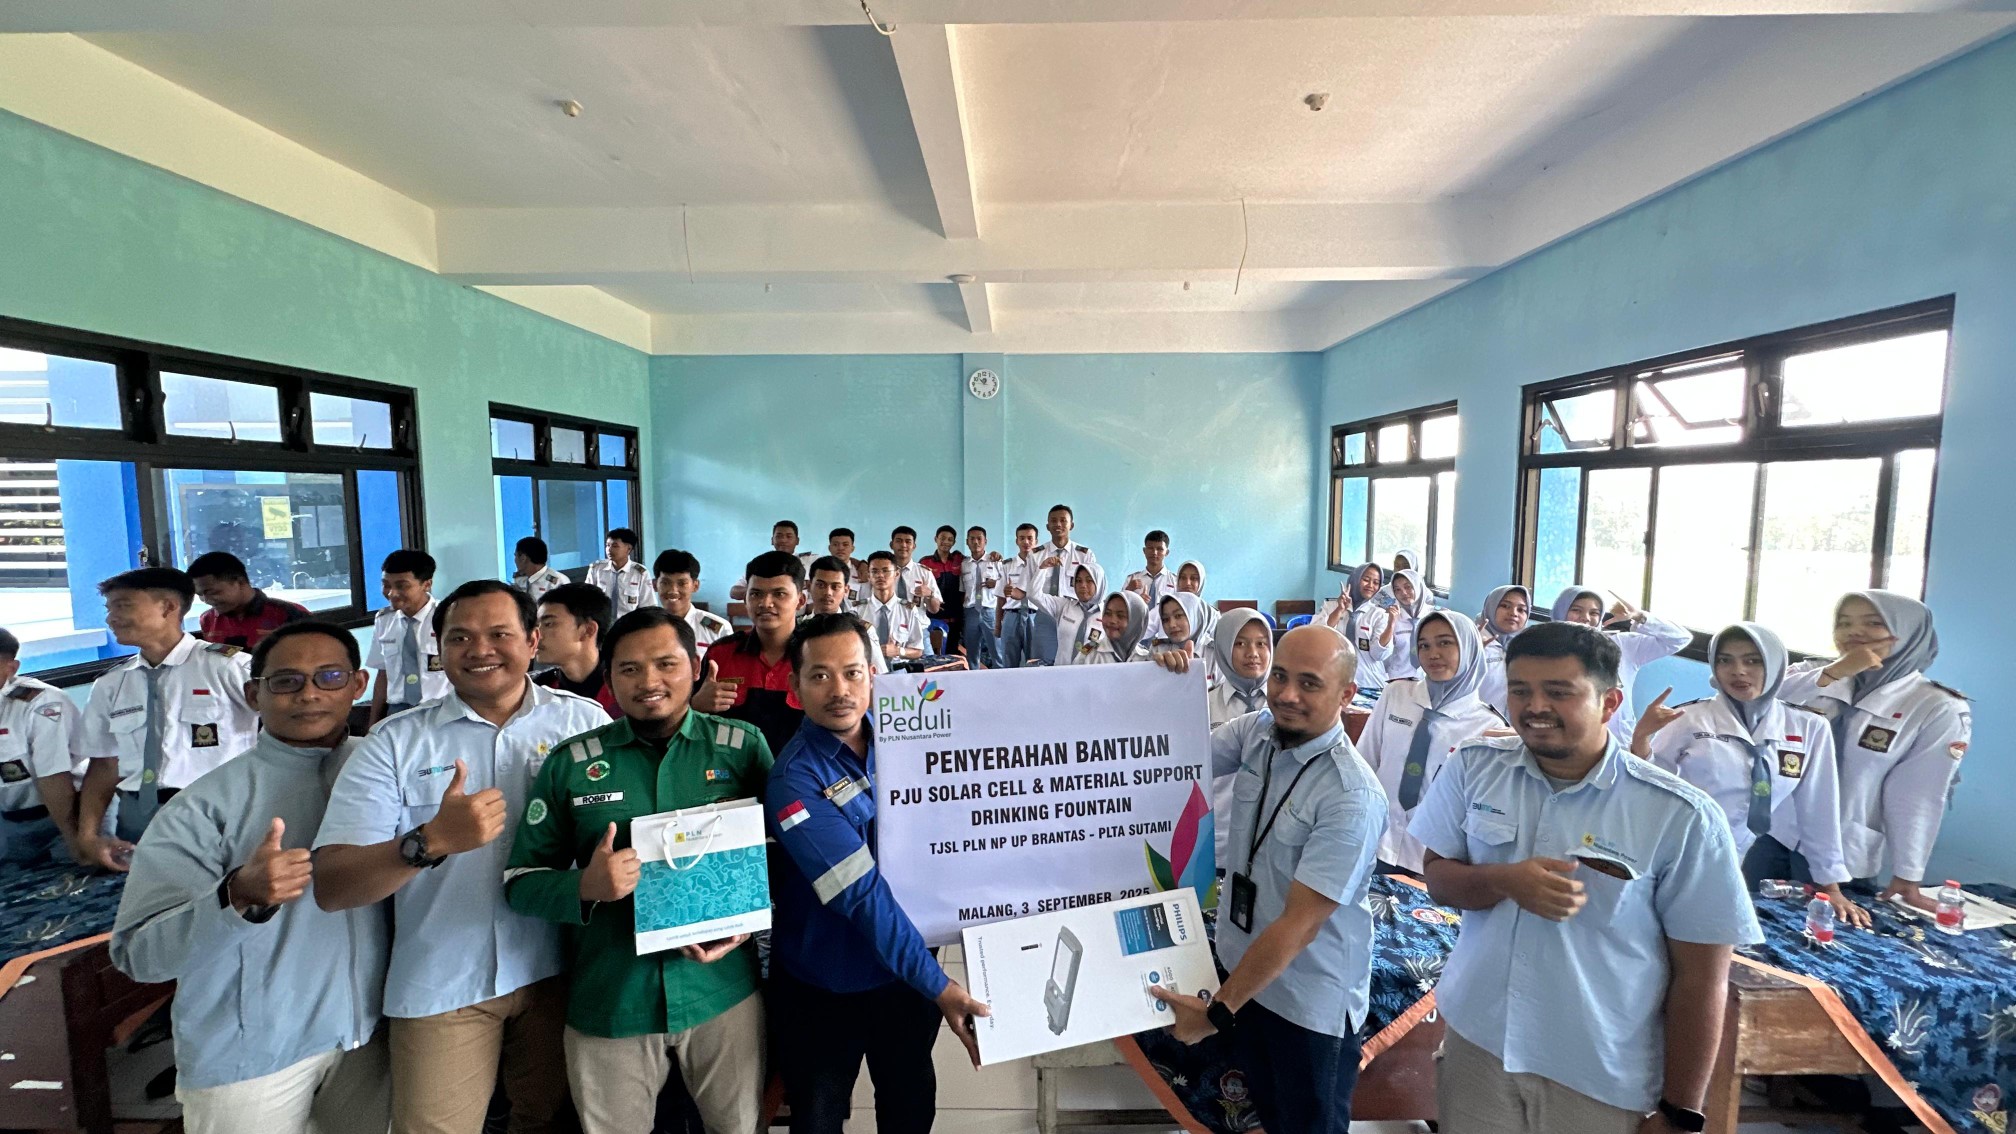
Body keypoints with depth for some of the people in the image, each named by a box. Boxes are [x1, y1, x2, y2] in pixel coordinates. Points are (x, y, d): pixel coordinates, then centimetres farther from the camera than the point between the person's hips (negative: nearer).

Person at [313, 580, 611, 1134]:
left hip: (559, 969, 1)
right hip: (441, 983, 0)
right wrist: (431, 840, -29)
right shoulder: (394, 744, -4)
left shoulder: (584, 720, -4)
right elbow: (330, 888, -11)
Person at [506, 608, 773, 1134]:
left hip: (724, 992, 0)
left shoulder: (743, 745, -5)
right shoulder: (570, 763, -3)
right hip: (608, 1003, 1)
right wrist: (585, 886, -19)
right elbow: (520, 881, 1)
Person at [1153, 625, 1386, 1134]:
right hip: (1245, 966, 5)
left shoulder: (1352, 798, -28)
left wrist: (1216, 1010, -22)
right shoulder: (1257, 731, -10)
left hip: (1311, 1001, -5)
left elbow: (1300, 924, -27)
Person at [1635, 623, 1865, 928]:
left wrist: (1831, 887, 8)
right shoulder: (1688, 720, -5)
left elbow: (1819, 809, 6)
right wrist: (1641, 737, -19)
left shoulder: (1810, 728, 2)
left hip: (1761, 867, 2)